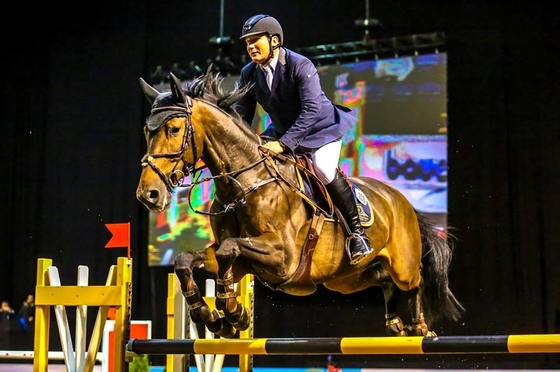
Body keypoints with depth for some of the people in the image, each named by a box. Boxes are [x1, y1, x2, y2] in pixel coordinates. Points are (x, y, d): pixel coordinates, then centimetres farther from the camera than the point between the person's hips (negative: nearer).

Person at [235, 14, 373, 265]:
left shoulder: (300, 65, -26)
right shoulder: (249, 74, -8)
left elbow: (311, 109, -34)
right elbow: (242, 115, -4)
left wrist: (283, 143, -41)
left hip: (320, 128, -7)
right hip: (282, 131, 7)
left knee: (324, 169, -30)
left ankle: (357, 232, -16)